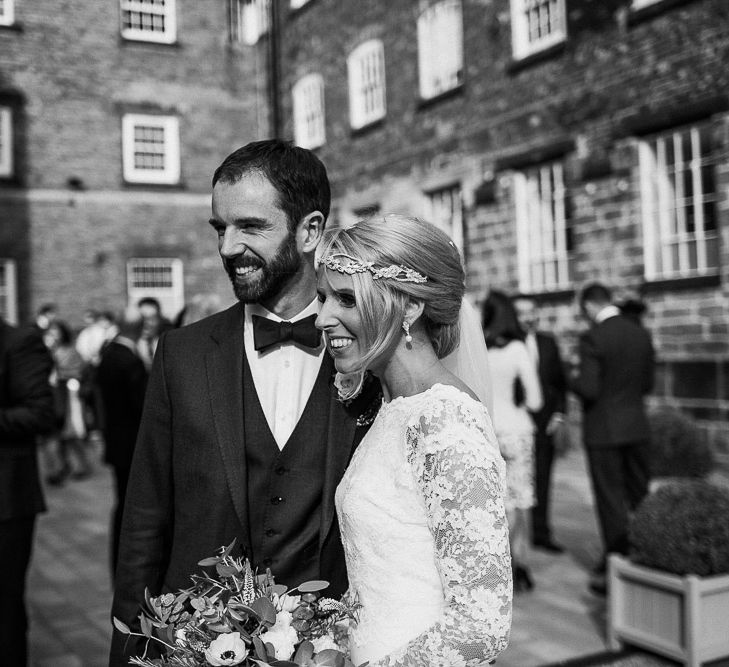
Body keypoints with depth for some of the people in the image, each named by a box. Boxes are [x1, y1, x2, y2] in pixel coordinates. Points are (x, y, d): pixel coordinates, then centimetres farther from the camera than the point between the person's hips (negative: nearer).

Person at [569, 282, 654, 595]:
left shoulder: (592, 338, -16)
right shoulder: (641, 333, 4)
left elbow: (589, 390, -19)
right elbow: (647, 384, 11)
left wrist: (575, 379, 1)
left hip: (604, 429, -6)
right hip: (636, 425, 6)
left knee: (611, 500, 2)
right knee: (639, 496, 15)